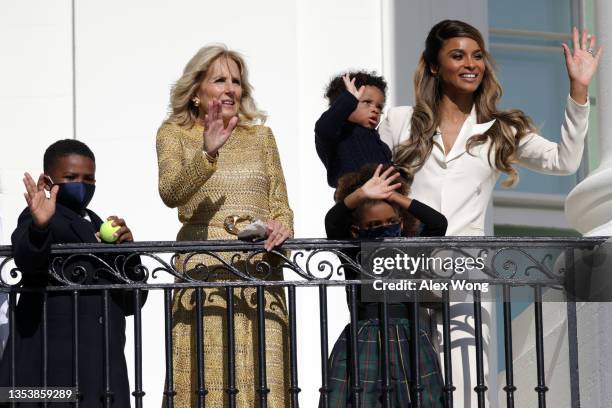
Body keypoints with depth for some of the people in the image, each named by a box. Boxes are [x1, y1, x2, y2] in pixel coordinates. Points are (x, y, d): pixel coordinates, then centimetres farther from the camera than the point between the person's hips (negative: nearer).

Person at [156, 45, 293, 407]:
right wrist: (207, 153, -27)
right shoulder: (175, 135, 8)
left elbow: (280, 203, 15)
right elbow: (171, 192, -10)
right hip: (203, 268, -3)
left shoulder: (261, 136, 18)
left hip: (260, 271, 3)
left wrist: (282, 225, -9)